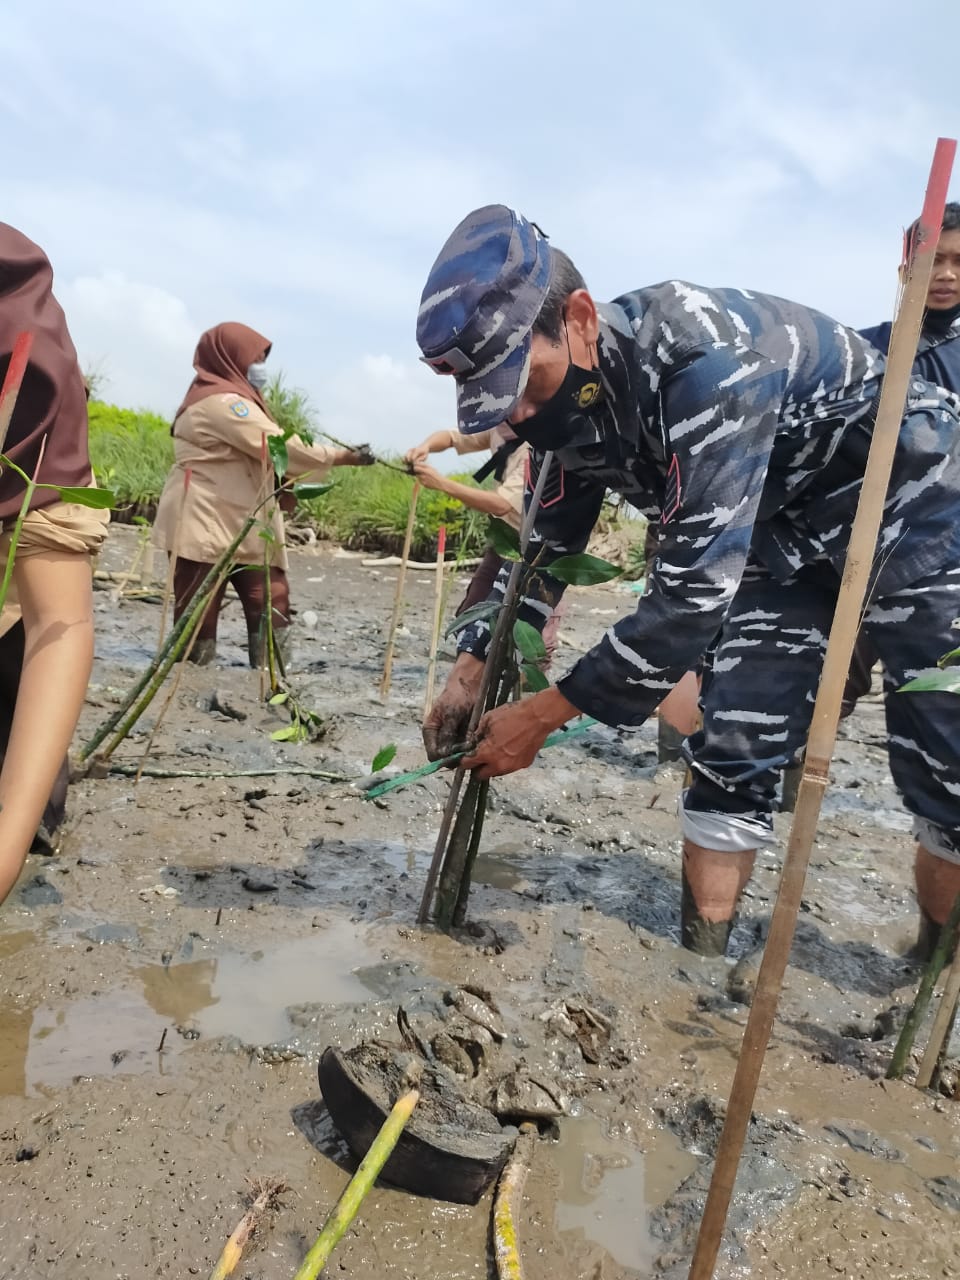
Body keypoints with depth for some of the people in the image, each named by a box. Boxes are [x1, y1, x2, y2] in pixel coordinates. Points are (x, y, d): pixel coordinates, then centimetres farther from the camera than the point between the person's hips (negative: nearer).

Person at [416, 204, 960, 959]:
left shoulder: (705, 353, -35)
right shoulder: (564, 400, -9)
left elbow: (697, 589, -36)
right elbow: (545, 553, 6)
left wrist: (538, 718, -28)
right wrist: (469, 675, -1)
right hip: (788, 530, 7)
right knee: (731, 748, -1)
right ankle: (702, 962, 10)